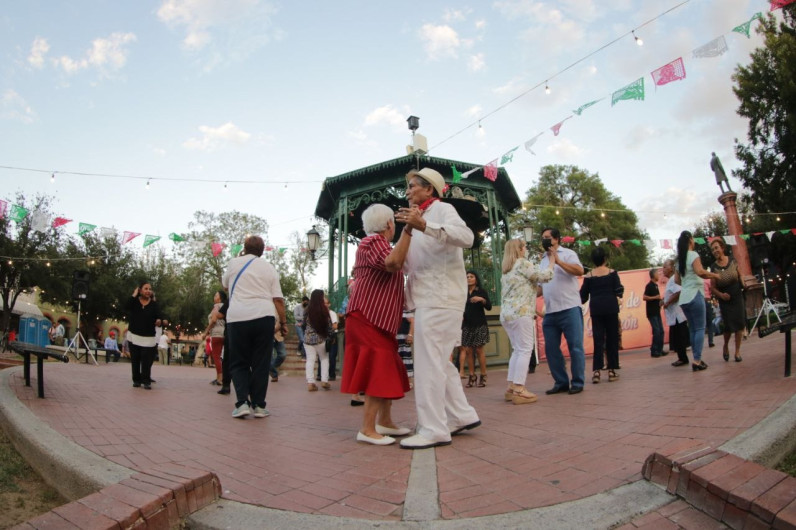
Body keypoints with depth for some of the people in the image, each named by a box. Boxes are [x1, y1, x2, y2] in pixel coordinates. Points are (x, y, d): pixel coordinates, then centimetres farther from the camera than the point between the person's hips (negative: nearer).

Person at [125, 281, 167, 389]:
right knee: (135, 360, 7)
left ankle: (146, 381, -3)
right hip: (134, 335, 1)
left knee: (146, 361, -7)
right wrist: (134, 294, -16)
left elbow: (159, 317, -7)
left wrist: (163, 321, -29)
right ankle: (136, 380, 18)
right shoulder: (134, 301, 0)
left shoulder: (154, 304, -1)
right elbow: (127, 305, -22)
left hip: (148, 337, -1)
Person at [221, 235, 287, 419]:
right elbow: (278, 299, 5)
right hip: (264, 316, 1)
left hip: (238, 317, -1)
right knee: (261, 364, 6)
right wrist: (283, 322, 11)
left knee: (239, 363, 9)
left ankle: (242, 402, -4)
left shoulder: (233, 263, 9)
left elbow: (225, 285, 28)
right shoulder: (269, 268, 11)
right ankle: (259, 405, 7)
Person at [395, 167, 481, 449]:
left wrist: (423, 225, -35)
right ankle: (462, 415, 22)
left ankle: (433, 429, -5)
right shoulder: (423, 216, 25)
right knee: (439, 362, 14)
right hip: (429, 299, 10)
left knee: (429, 362, -10)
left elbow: (466, 236, -27)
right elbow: (412, 265, 29)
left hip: (439, 298, -10)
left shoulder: (441, 209, -4)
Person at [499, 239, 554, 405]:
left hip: (506, 314, 9)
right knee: (525, 350, -8)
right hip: (520, 313, -9)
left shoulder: (507, 270, 23)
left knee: (517, 350, 12)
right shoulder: (523, 263, -2)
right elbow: (544, 276, -3)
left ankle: (511, 387, 8)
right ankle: (519, 390, -13)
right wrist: (552, 261, 11)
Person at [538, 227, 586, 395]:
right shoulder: (543, 261, 20)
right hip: (550, 312, 6)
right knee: (551, 348, 5)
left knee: (575, 347, -2)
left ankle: (577, 383, 6)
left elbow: (579, 270, -16)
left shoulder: (567, 254, 2)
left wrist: (558, 261, -21)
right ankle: (561, 382, 14)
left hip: (569, 309, -6)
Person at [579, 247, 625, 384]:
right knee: (612, 339, 7)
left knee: (598, 339, 1)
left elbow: (583, 297, 4)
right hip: (611, 308, -1)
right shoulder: (612, 273, -1)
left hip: (595, 309, 1)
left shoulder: (588, 276, 2)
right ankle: (612, 370, 9)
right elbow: (619, 291, -4)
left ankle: (596, 371, -9)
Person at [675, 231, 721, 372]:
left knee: (692, 329, 11)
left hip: (684, 298, 7)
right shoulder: (693, 255, -7)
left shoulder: (679, 259, 15)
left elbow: (677, 279, 16)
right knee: (700, 328, -4)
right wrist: (714, 275, -8)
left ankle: (697, 359, 13)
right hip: (695, 295, -7)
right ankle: (697, 360, -9)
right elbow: (700, 271, -22)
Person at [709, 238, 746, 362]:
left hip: (737, 297, 2)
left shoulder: (732, 261, -4)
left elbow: (739, 275, 12)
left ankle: (737, 352, 12)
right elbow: (712, 287, -5)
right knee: (728, 325, -5)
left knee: (739, 324, -1)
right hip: (724, 300, -2)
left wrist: (743, 285, -1)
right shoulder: (714, 267, -8)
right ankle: (726, 346, 25)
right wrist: (721, 295, -20)